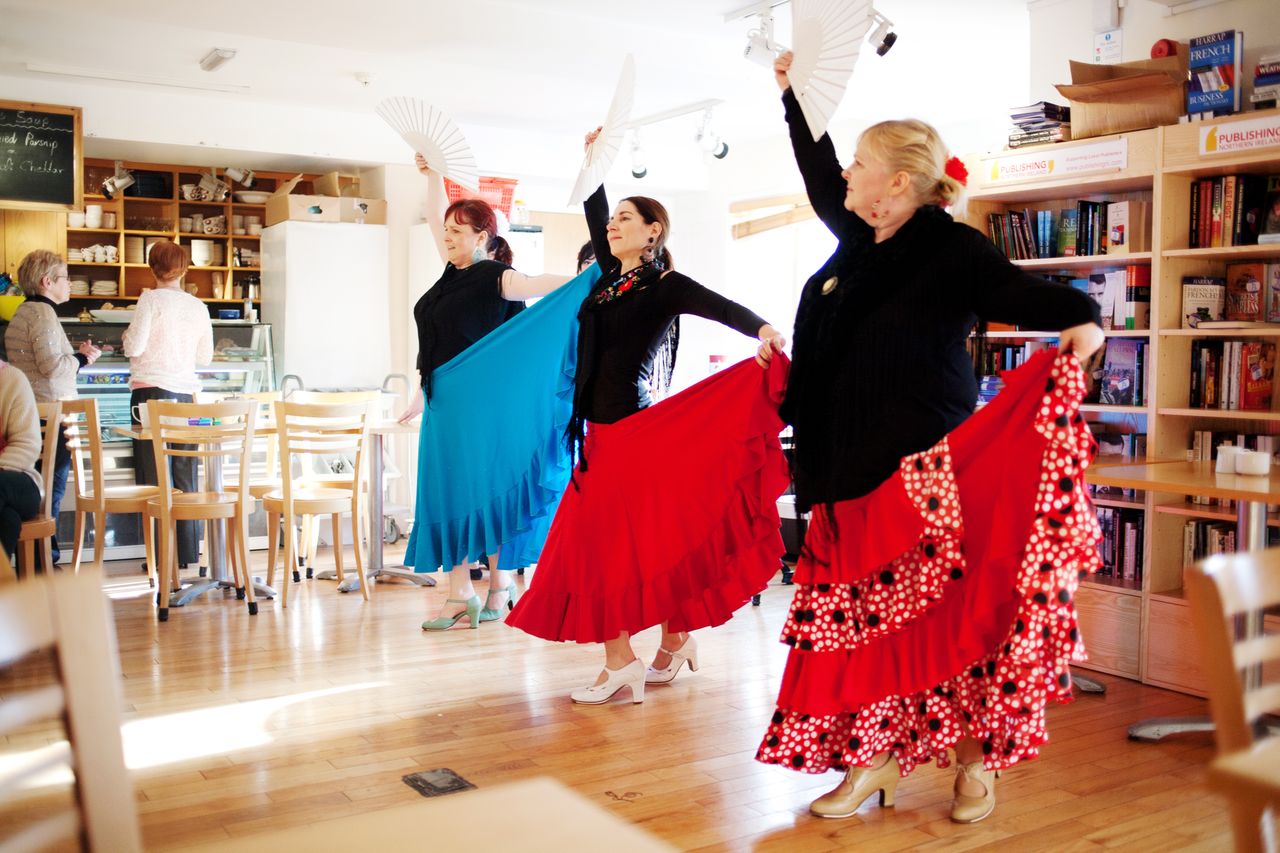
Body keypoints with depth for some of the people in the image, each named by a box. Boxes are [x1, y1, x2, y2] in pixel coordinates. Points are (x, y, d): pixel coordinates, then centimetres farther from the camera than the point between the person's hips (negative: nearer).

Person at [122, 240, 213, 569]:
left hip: (152, 390, -4)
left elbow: (133, 347, -8)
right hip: (186, 393, 4)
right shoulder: (198, 306, 8)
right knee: (186, 477, 9)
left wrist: (127, 335, 14)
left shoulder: (151, 299, -5)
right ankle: (188, 554, 11)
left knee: (155, 477, 0)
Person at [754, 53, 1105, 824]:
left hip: (924, 472, -7)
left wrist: (1082, 321, -38)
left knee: (945, 615, 3)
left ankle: (976, 761, 21)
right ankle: (871, 759, 20)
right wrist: (792, 94, 30)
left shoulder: (953, 251, -10)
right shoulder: (861, 240, 10)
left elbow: (1026, 294, -20)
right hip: (851, 470, 7)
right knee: (856, 618, 8)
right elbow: (819, 179, 26)